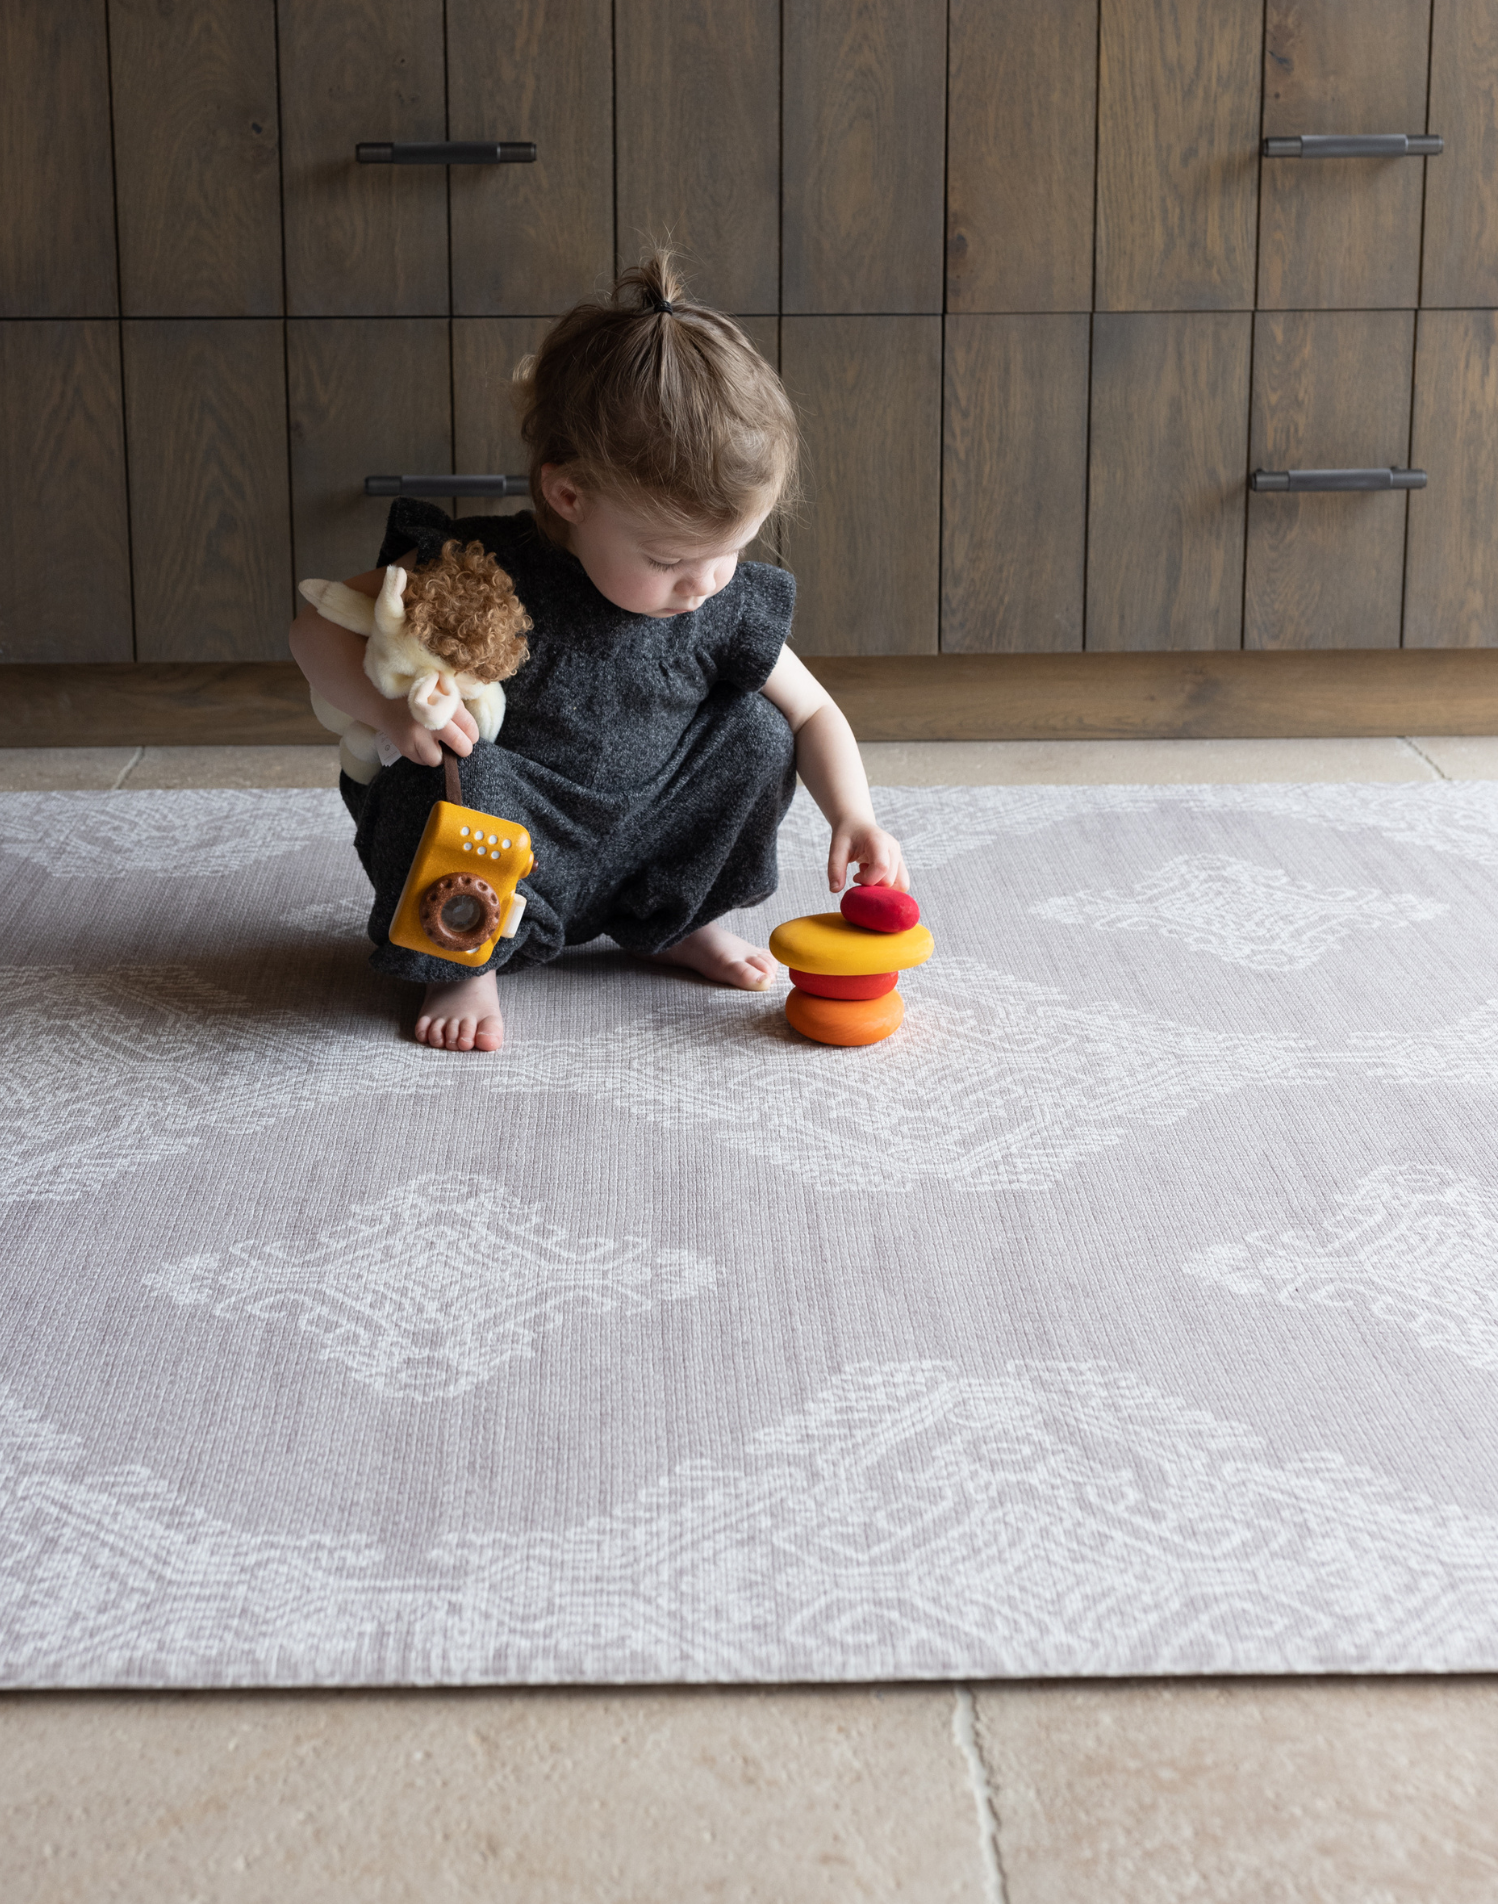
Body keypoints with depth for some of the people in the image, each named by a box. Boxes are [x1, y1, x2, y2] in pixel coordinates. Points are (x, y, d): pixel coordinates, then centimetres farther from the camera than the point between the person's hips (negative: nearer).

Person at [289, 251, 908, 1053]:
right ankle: (465, 961, -6)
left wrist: (853, 816, -14)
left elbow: (812, 713, 3)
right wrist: (388, 706, -38)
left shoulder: (725, 605, -12)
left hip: (635, 839, 5)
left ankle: (675, 921, 14)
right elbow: (319, 626, -18)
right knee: (455, 776, -35)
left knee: (757, 736, -10)